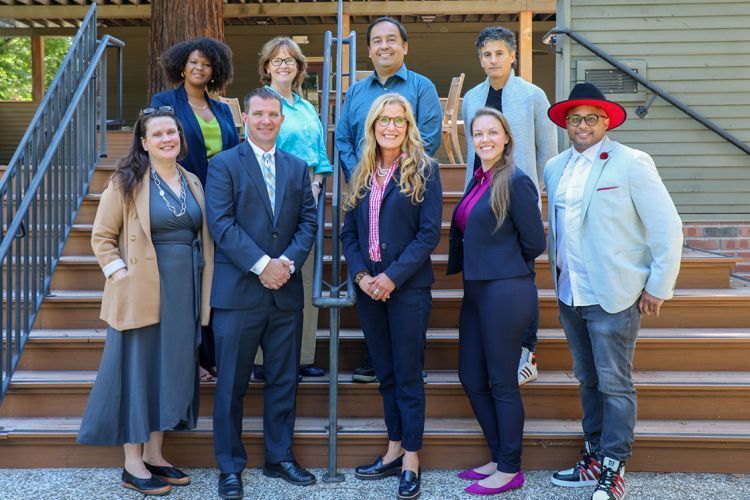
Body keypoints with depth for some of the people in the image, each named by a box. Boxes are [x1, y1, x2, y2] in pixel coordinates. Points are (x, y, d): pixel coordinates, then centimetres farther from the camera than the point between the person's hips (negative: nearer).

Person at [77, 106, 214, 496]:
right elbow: (101, 236, -4)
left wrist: (201, 285, 6)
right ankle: (132, 464, 10)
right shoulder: (128, 182, -4)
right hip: (142, 290, -5)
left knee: (173, 370, 10)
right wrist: (119, 273, -15)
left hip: (185, 291, 6)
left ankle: (154, 454, 23)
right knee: (138, 369, 0)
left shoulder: (192, 182, 10)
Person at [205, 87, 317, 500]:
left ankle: (279, 457, 25)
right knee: (231, 383, 3)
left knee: (284, 379, 11)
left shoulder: (297, 168, 14)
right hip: (237, 291, -4)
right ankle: (230, 467, 15)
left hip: (285, 290, 4)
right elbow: (221, 223, -9)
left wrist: (288, 261, -9)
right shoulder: (224, 165, 0)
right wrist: (261, 265, -16)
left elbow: (308, 220, 7)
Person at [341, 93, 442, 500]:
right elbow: (348, 232, 9)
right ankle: (394, 450, 23)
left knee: (408, 375, 1)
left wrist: (393, 276, -16)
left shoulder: (424, 170, -4)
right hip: (368, 287, 5)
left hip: (408, 287, -5)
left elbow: (429, 233, -10)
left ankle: (411, 460, 10)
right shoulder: (362, 175, 11)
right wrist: (360, 275, -7)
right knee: (385, 373, 12)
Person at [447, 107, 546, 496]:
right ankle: (498, 458, 28)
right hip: (476, 290, 9)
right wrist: (483, 264, 10)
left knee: (502, 383, 1)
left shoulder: (516, 182, -12)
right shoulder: (477, 181, 12)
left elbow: (534, 242, -10)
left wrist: (504, 267, 3)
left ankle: (510, 470, 16)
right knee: (471, 378, 14)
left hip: (505, 292, -9)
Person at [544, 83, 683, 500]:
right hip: (570, 295, 6)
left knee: (615, 385, 0)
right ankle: (595, 459, 26)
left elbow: (667, 227, -8)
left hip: (613, 296, -6)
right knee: (589, 381, 15)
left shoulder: (632, 164, -8)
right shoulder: (556, 168, 9)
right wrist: (559, 275, 14)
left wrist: (659, 287, -8)